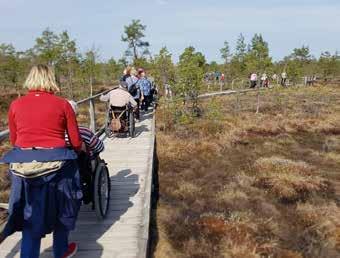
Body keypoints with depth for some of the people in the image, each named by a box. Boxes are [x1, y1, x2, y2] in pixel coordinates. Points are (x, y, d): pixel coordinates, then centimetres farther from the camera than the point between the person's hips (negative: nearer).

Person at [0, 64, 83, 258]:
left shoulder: (16, 105, 4)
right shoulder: (62, 104, -3)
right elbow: (77, 143, 0)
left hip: (23, 166, 2)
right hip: (56, 164, -1)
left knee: (30, 215, 16)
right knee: (60, 209, 21)